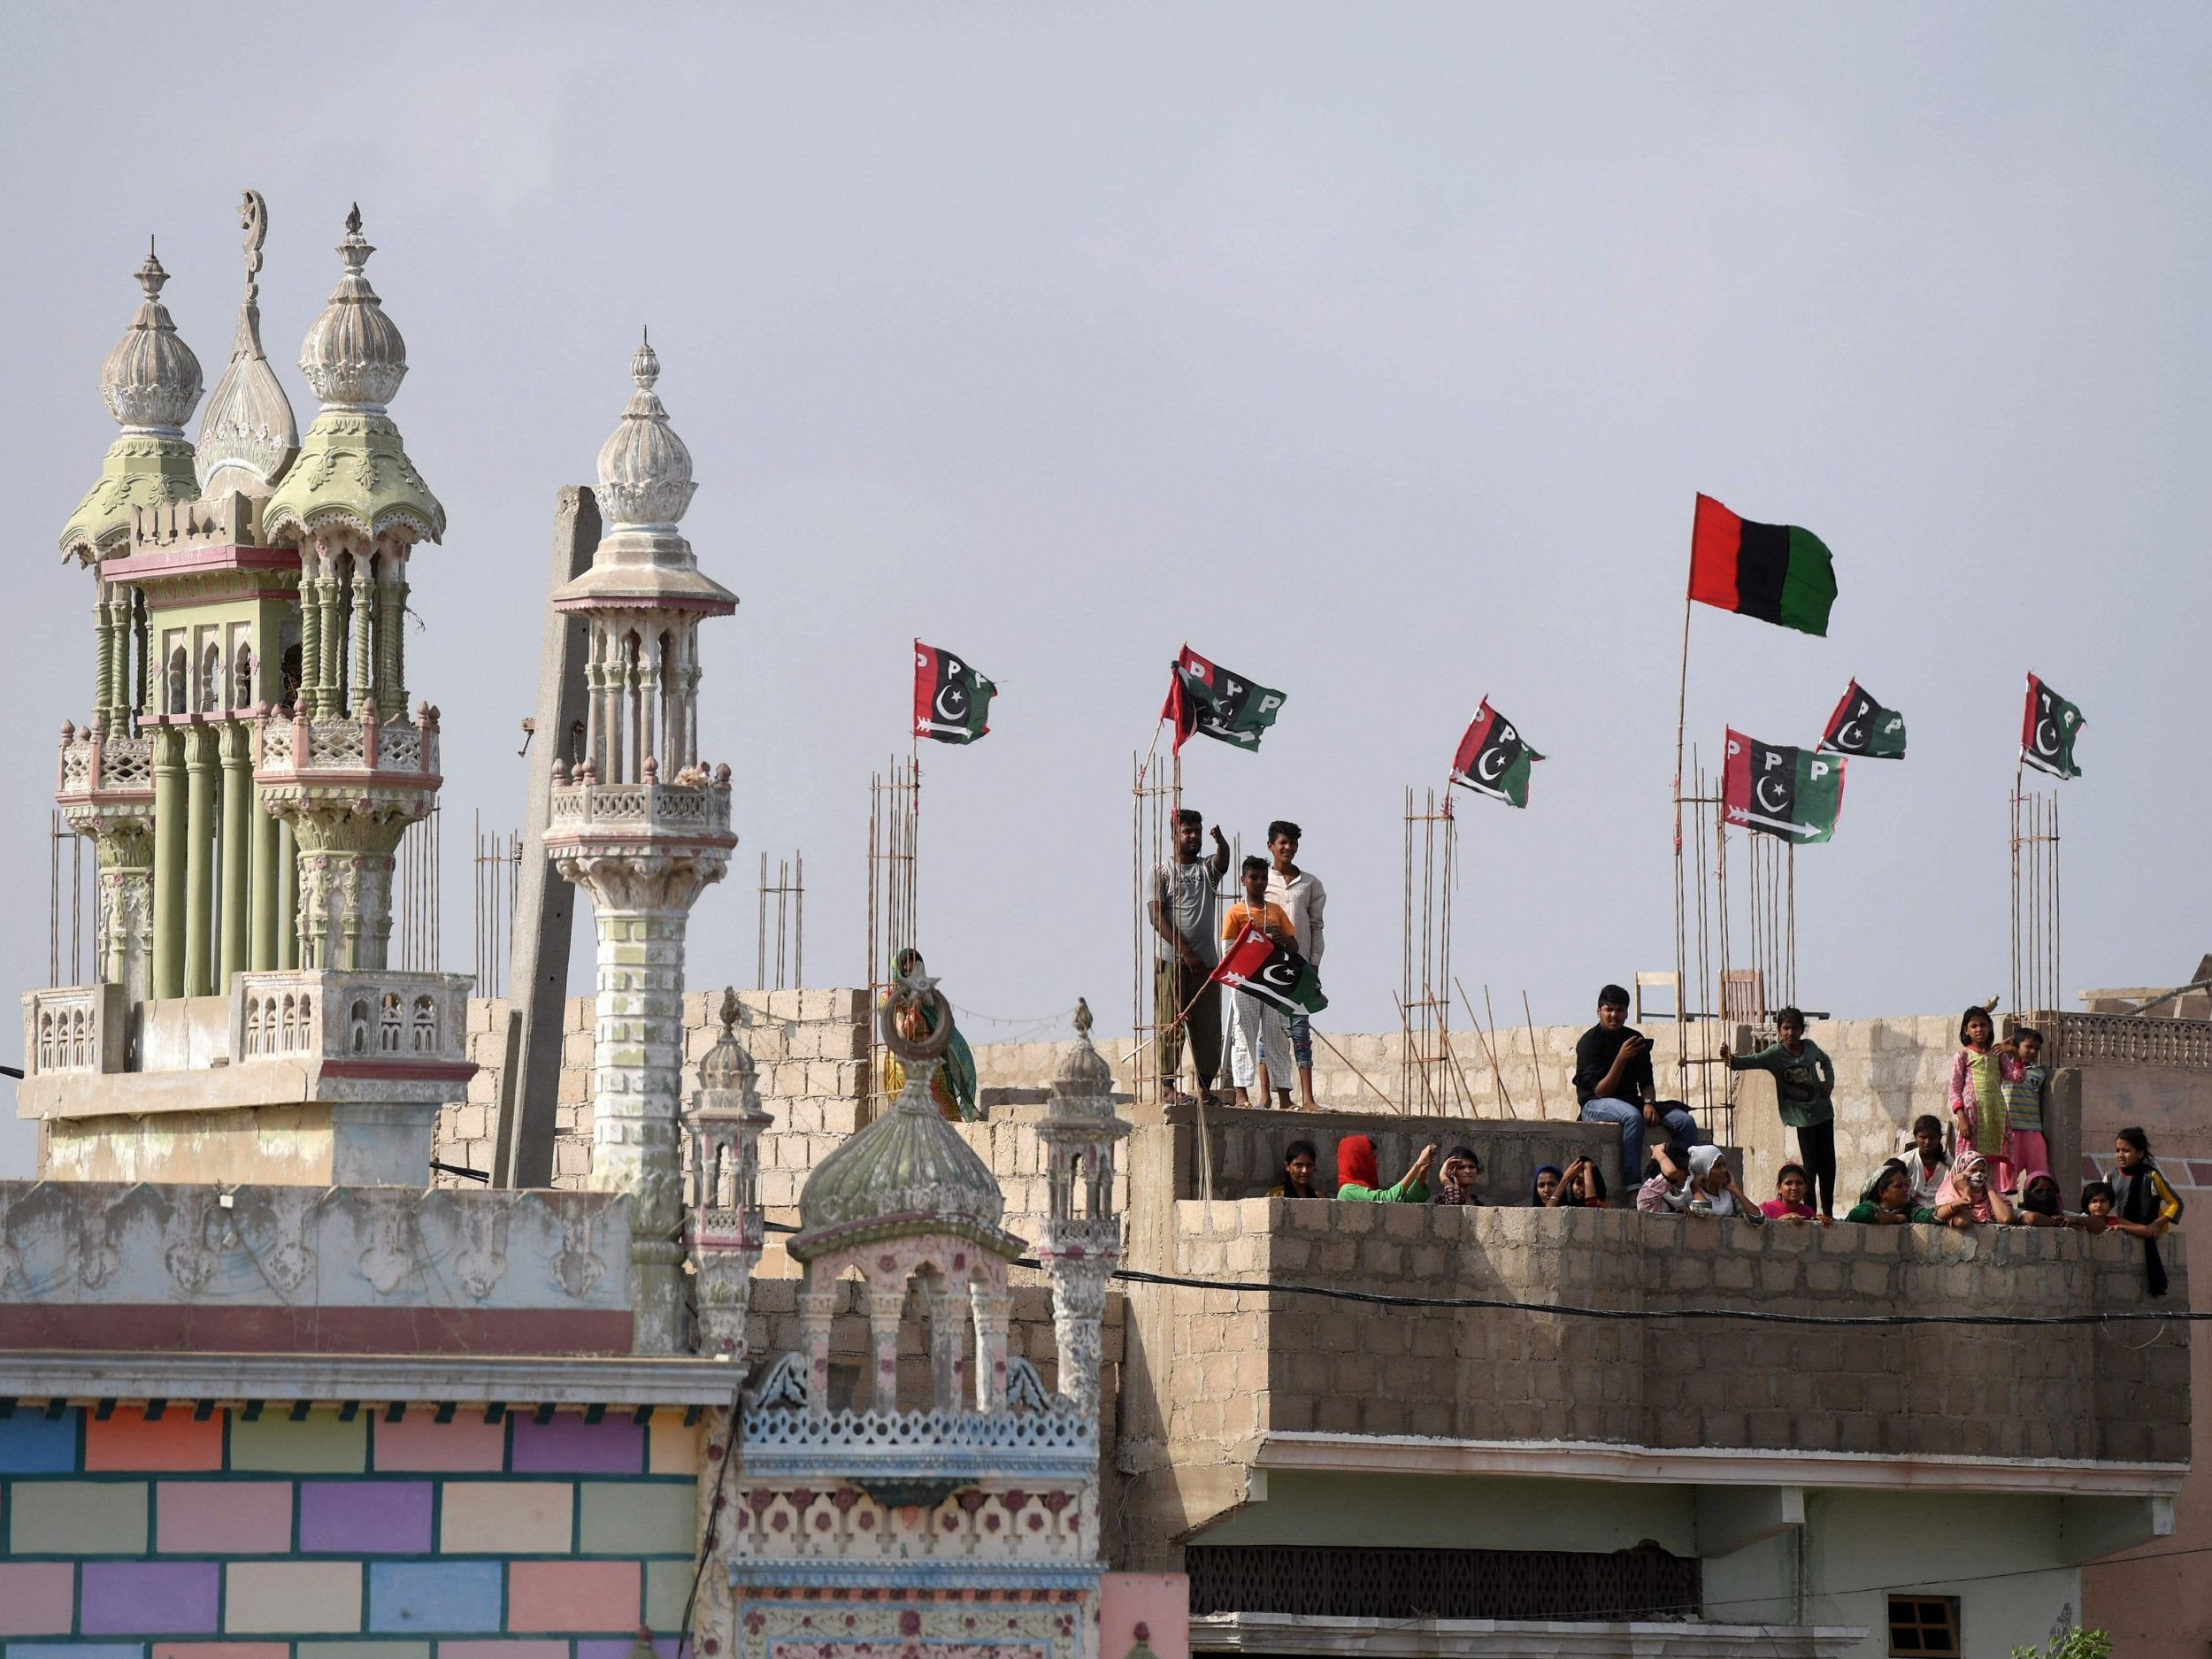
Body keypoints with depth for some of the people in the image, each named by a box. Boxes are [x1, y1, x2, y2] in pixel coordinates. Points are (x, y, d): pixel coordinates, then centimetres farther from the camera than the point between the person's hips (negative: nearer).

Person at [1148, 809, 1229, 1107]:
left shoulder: (1207, 869, 15)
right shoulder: (1161, 871, 3)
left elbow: (1223, 860, -9)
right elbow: (1157, 915, -6)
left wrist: (1220, 841, -34)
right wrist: (1186, 953, -13)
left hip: (1205, 962, 4)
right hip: (1171, 960, -4)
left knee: (1208, 1028, 3)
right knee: (1171, 1025, -7)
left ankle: (1205, 1087, 7)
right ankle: (1167, 1085, -6)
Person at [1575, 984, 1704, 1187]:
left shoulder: (1636, 1039, 10)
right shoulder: (1590, 1041, -8)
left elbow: (1646, 1081, 9)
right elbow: (1599, 1091, -15)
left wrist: (1649, 1103, -13)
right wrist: (1621, 1059, -26)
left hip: (1631, 1100, 6)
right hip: (1595, 1104, -6)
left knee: (1685, 1121, -14)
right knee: (1633, 1117, -40)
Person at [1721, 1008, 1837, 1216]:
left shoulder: (1810, 1047, 0)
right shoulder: (1775, 1054, -12)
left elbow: (1825, 1061, 21)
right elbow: (1753, 1061, -27)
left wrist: (1829, 1081, 3)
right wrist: (1731, 1060, -47)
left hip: (1822, 1111, 4)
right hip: (1802, 1116, -4)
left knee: (1827, 1164, 9)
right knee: (1810, 1165, -8)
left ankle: (1828, 1212, 19)